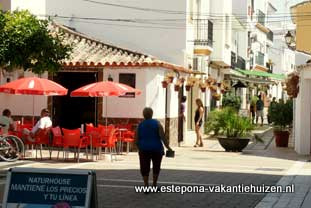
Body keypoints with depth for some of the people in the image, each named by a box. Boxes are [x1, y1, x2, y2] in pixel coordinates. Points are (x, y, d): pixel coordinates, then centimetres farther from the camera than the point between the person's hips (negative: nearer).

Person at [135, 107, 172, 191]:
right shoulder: (157, 123, -6)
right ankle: (154, 185, 22)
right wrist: (168, 147, -8)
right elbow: (163, 137, -14)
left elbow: (136, 140, 0)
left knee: (145, 169, 8)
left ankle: (146, 187, 0)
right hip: (156, 149, -1)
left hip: (144, 149, 1)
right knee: (156, 167, 18)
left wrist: (140, 148, 16)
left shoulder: (140, 125, -1)